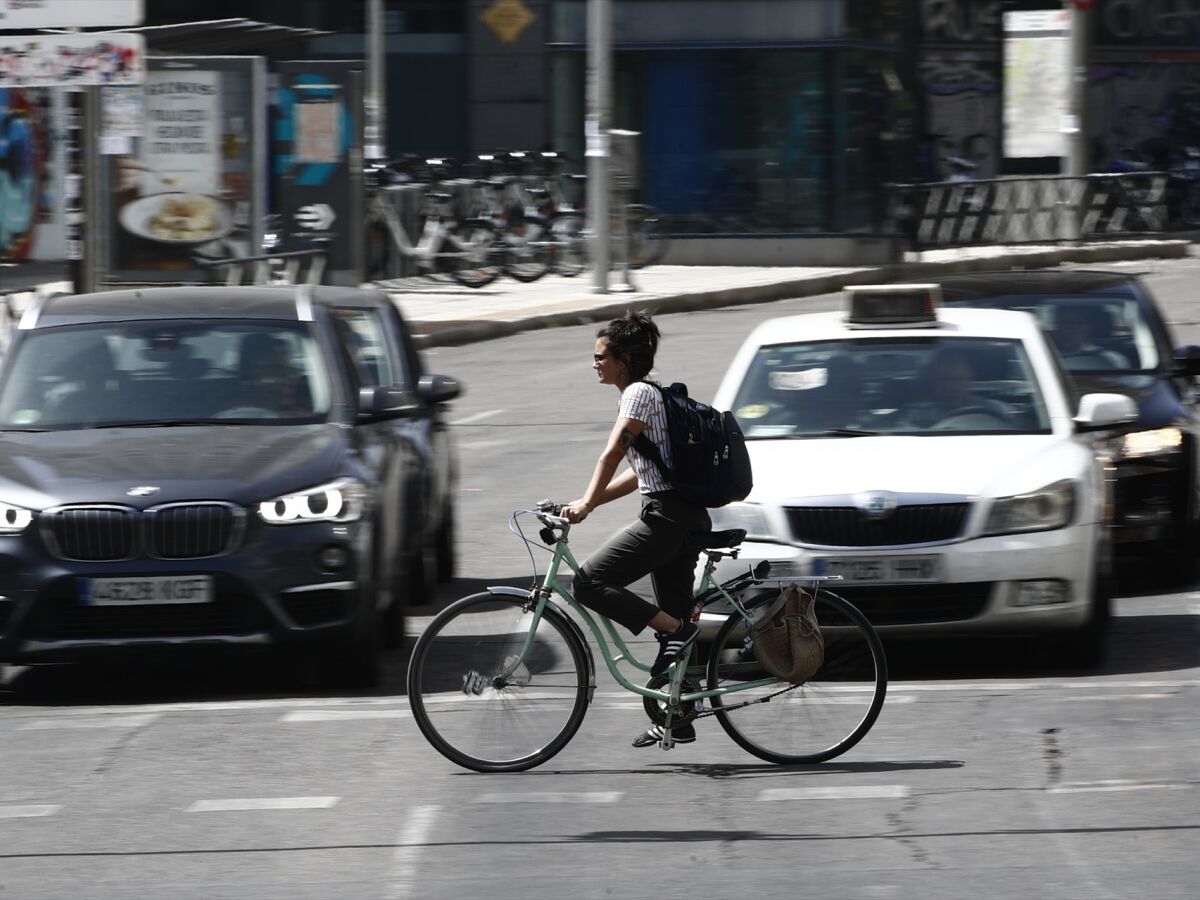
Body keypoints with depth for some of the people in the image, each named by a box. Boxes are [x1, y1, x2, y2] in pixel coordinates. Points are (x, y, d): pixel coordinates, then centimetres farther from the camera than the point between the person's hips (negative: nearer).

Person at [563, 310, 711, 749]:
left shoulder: (639, 394, -8)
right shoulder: (649, 394, 21)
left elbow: (613, 454, -18)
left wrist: (586, 503, -21)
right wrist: (589, 503, 17)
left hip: (666, 516, -10)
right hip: (686, 516, 10)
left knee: (590, 582, -14)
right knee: (673, 616, 12)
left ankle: (678, 630, -15)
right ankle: (677, 721, 14)